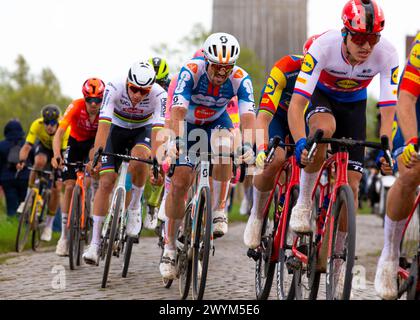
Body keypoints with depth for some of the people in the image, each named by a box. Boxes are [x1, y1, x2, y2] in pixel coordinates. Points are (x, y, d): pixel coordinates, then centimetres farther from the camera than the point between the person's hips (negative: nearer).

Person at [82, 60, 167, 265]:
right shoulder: (114, 88, -31)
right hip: (117, 129, 1)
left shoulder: (158, 94, -30)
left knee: (139, 158, -35)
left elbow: (158, 129, -38)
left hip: (143, 130, 0)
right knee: (106, 182, -11)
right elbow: (103, 124, -37)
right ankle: (95, 244, -6)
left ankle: (134, 207, -10)